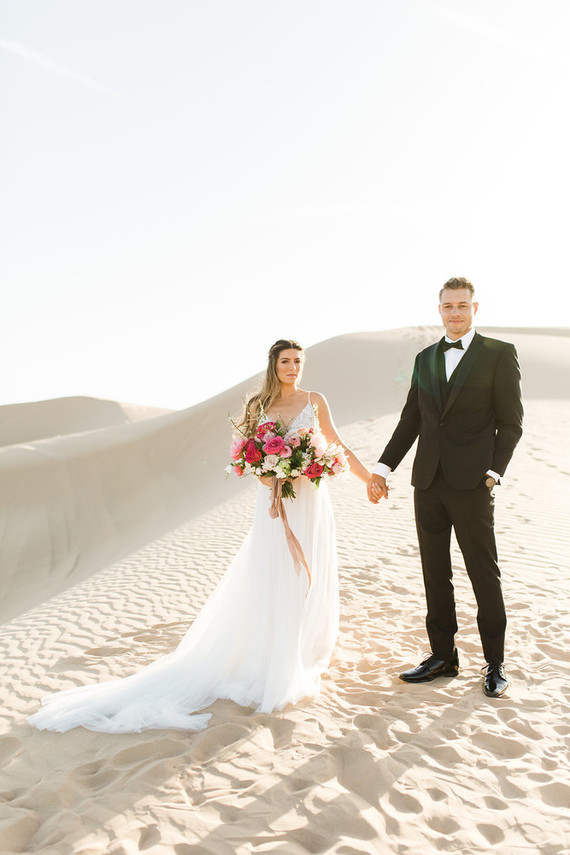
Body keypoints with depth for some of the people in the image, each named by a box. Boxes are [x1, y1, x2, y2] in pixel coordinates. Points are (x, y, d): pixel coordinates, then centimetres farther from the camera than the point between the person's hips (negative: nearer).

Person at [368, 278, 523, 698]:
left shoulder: (500, 354, 0)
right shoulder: (425, 358, 14)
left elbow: (511, 422, -1)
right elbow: (411, 420, 13)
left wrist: (493, 473, -9)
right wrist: (384, 467, 6)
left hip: (471, 484, -5)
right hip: (428, 483, 5)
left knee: (484, 575, 5)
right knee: (435, 574, 12)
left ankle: (495, 663, 21)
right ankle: (443, 656, 25)